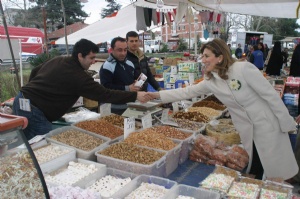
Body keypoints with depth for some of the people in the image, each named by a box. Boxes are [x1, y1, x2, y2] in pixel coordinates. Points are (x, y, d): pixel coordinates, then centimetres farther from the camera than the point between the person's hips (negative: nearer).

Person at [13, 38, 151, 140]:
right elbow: (105, 95, -19)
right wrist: (135, 96, -16)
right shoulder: (77, 76, -18)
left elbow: (35, 72, 23)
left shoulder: (57, 60, 9)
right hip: (33, 110, -10)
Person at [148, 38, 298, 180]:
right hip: (247, 131, 5)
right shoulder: (210, 81, -2)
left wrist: (286, 123, -11)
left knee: (277, 172, 6)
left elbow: (270, 95, -15)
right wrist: (157, 95, 2)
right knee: (253, 171, 15)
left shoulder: (243, 68, -19)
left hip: (268, 125, -4)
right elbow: (186, 92, 4)